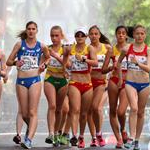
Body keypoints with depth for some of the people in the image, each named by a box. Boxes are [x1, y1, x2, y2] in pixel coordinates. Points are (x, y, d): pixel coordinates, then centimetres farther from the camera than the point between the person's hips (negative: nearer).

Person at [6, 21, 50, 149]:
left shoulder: (41, 46, 6)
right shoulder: (19, 44, 4)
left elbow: (48, 57, 26)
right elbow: (8, 61, 4)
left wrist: (44, 64, 6)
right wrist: (15, 62, -16)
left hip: (35, 80, -1)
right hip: (21, 81, 1)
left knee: (33, 112, -13)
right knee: (24, 114, 6)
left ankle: (29, 139, -21)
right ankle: (31, 127, 38)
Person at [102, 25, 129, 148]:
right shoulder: (112, 50, 4)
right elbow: (103, 70, 3)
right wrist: (112, 67, -15)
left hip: (127, 82, -2)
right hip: (114, 81, 2)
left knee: (121, 111, -16)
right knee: (113, 111, 4)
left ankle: (123, 130, 14)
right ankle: (119, 139, 14)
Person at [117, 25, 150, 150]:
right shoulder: (127, 49, 0)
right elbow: (119, 62, 17)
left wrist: (137, 63, -29)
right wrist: (120, 77, 14)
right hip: (130, 83, -1)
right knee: (134, 108, -20)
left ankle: (137, 140, 17)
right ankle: (131, 137, -22)